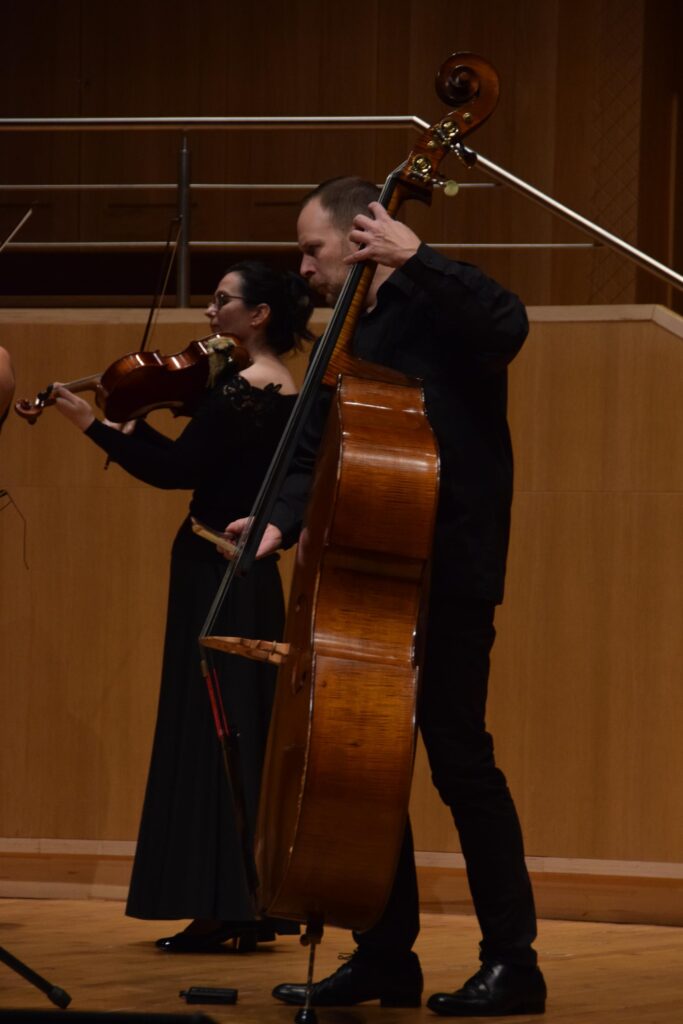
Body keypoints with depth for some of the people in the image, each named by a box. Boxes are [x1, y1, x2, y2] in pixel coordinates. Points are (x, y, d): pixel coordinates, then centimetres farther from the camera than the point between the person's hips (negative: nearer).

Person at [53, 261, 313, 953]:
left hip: (215, 575, -9)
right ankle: (254, 908, 15)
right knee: (249, 737, 12)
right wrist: (126, 427, 8)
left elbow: (178, 469, -18)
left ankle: (218, 909, -7)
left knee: (206, 739, -6)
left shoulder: (239, 389, -16)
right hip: (256, 579, 9)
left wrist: (93, 425, -14)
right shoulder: (285, 392, 10)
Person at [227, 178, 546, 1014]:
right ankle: (387, 954, 16)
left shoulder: (435, 310, -7)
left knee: (459, 759, -8)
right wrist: (283, 520, -9)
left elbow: (507, 326, -30)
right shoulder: (352, 339, 16)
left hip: (448, 576, -8)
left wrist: (415, 256, -29)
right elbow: (315, 458, 10)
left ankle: (512, 961, -2)